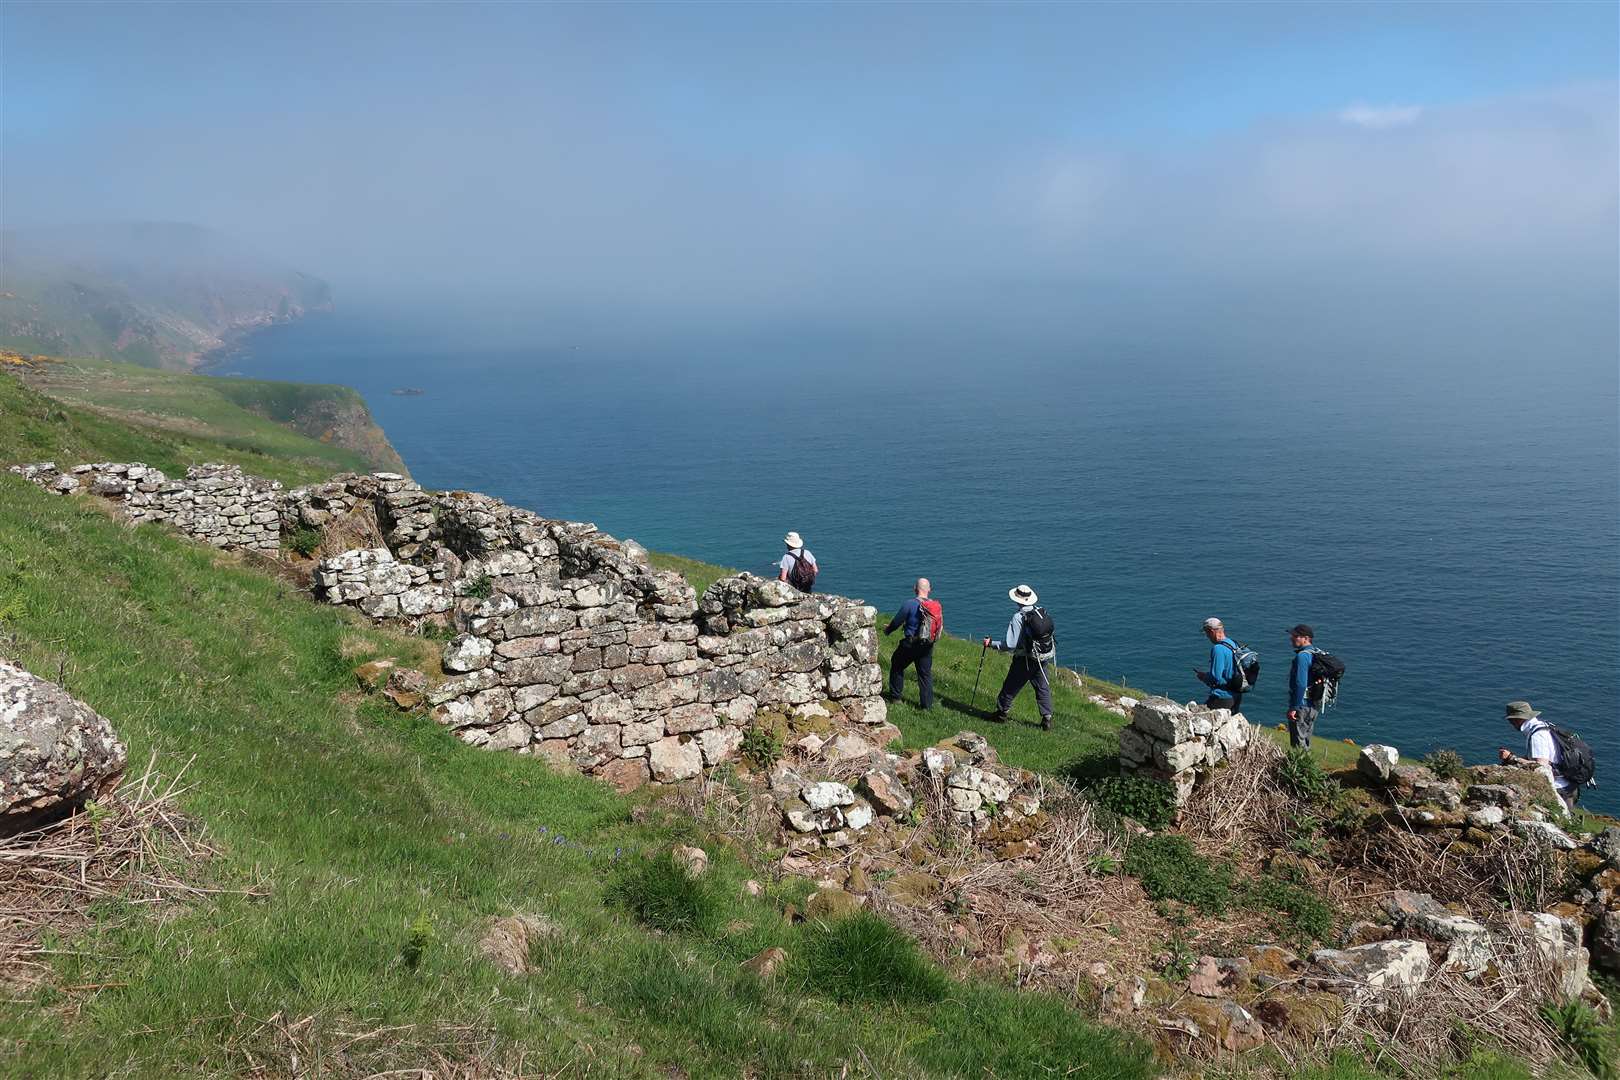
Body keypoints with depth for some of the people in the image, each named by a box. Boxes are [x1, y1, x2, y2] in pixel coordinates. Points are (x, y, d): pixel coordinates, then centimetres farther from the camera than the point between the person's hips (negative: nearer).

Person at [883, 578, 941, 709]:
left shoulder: (910, 604, -16)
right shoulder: (937, 606, -1)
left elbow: (897, 621, -6)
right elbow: (940, 626, 10)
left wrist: (887, 630, 14)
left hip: (911, 644, -4)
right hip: (928, 646, 4)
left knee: (897, 666, 17)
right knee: (925, 673, 12)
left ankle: (895, 696, 23)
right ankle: (927, 703, 12)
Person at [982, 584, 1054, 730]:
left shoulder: (1018, 618, -20)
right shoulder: (1042, 612, -3)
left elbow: (1010, 645, -21)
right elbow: (1048, 634, 7)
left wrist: (991, 644, -10)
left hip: (1025, 660, -5)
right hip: (1043, 658, 5)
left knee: (1010, 687, 12)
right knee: (1043, 688, 14)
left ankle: (1001, 713, 25)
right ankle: (1047, 719, 14)